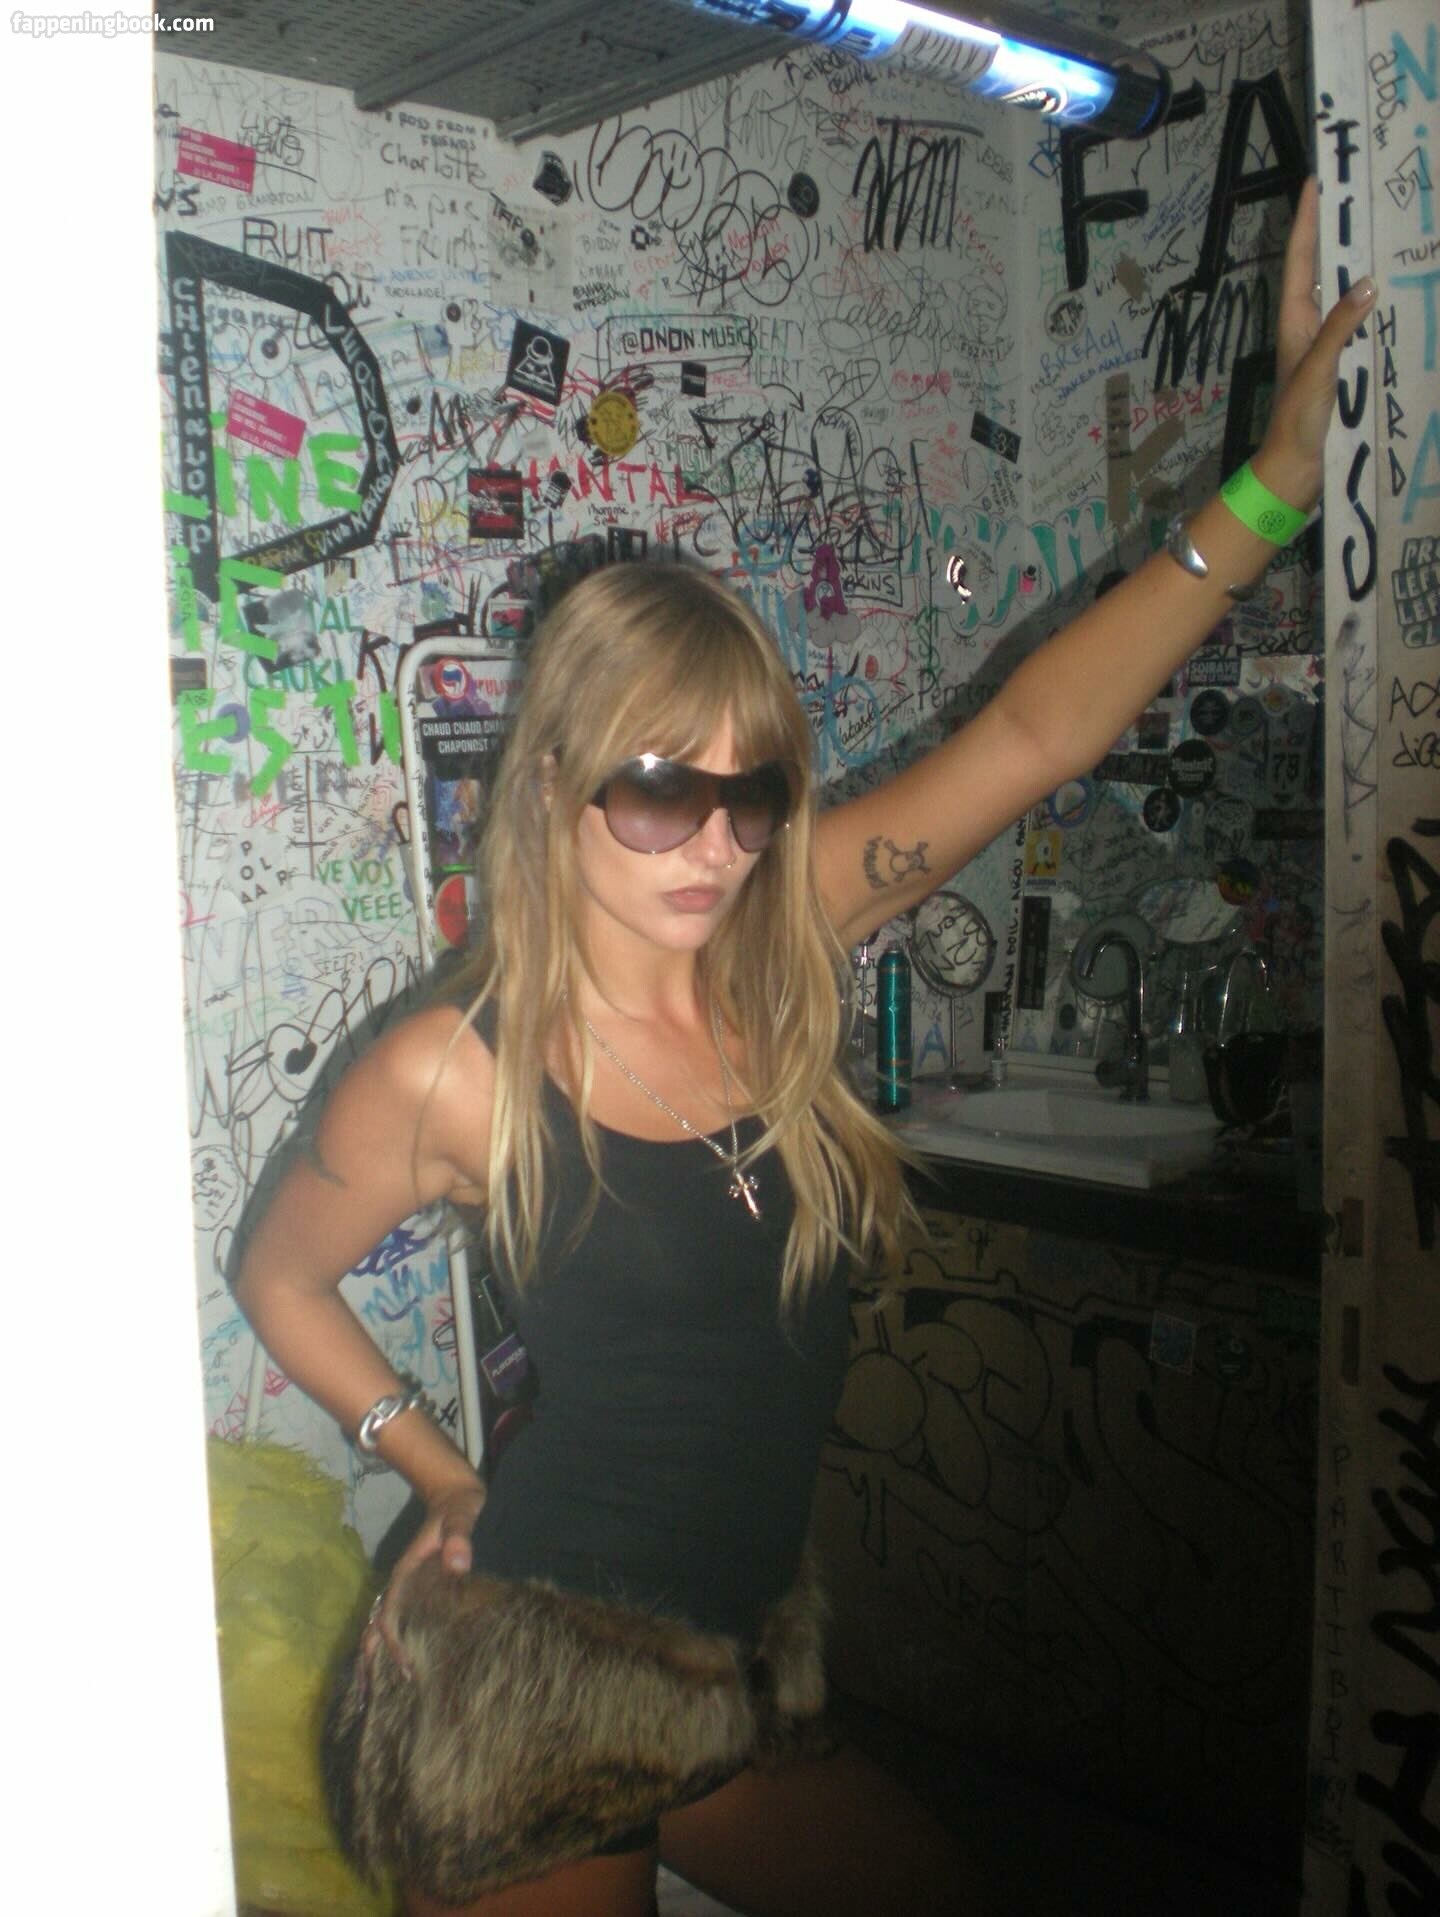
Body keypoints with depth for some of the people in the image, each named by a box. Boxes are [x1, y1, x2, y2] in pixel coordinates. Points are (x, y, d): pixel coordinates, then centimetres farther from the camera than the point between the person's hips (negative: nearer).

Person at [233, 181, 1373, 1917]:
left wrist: (1268, 487, -10)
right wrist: (442, 1478, 4)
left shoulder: (774, 953, -7)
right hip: (529, 1684, -5)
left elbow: (1034, 735, -9)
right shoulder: (453, 1078, -17)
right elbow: (277, 1277, 2)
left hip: (740, 1672, 5)